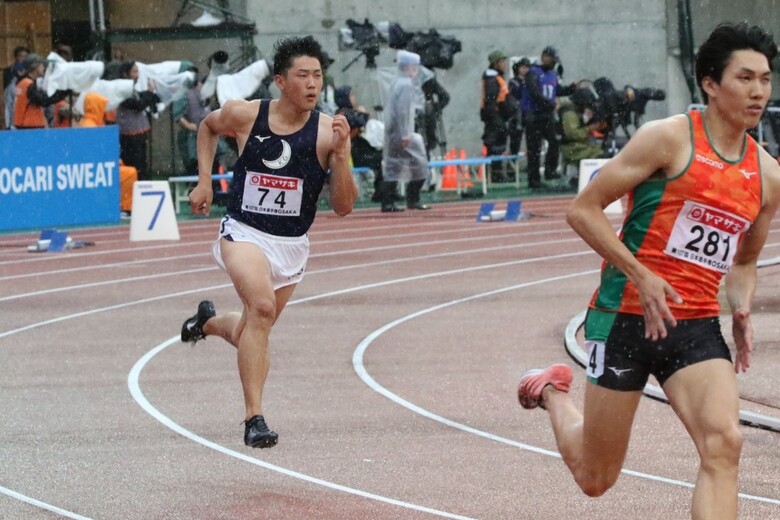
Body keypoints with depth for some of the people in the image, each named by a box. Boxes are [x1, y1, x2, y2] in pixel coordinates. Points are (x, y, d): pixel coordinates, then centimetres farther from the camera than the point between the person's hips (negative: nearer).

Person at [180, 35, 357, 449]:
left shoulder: (327, 131, -10)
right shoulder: (244, 115, -9)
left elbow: (343, 207, -10)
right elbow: (208, 126, 16)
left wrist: (340, 155, -23)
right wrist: (204, 180, 8)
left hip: (292, 245, 3)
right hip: (244, 232, -3)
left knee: (252, 334, 16)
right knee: (262, 306, -30)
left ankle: (209, 322, 53)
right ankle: (254, 418, -27)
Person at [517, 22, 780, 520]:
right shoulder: (670, 138, -10)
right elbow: (583, 210, -9)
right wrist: (641, 277, -17)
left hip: (697, 325, 4)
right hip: (628, 315, -4)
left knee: (724, 443, -21)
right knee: (596, 478, 8)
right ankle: (553, 391, 40)